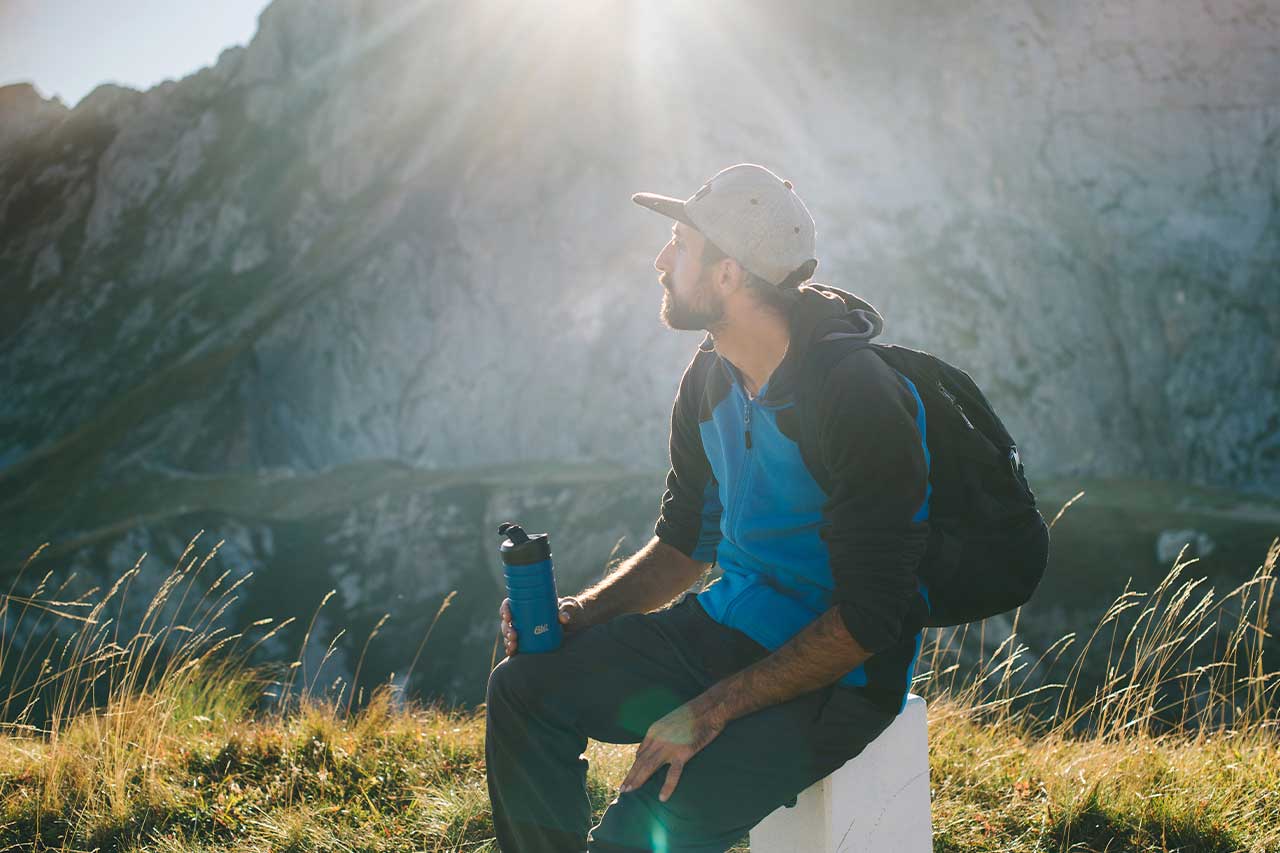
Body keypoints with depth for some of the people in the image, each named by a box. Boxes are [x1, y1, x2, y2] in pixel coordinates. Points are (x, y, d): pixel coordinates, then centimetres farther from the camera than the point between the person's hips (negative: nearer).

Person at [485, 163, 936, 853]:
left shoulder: (858, 400, -23)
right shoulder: (710, 379, 3)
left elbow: (870, 617, -23)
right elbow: (686, 542, 14)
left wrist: (713, 711, -25)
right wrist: (579, 614, -3)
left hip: (839, 673, -8)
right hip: (729, 627, 8)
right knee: (524, 687, -4)